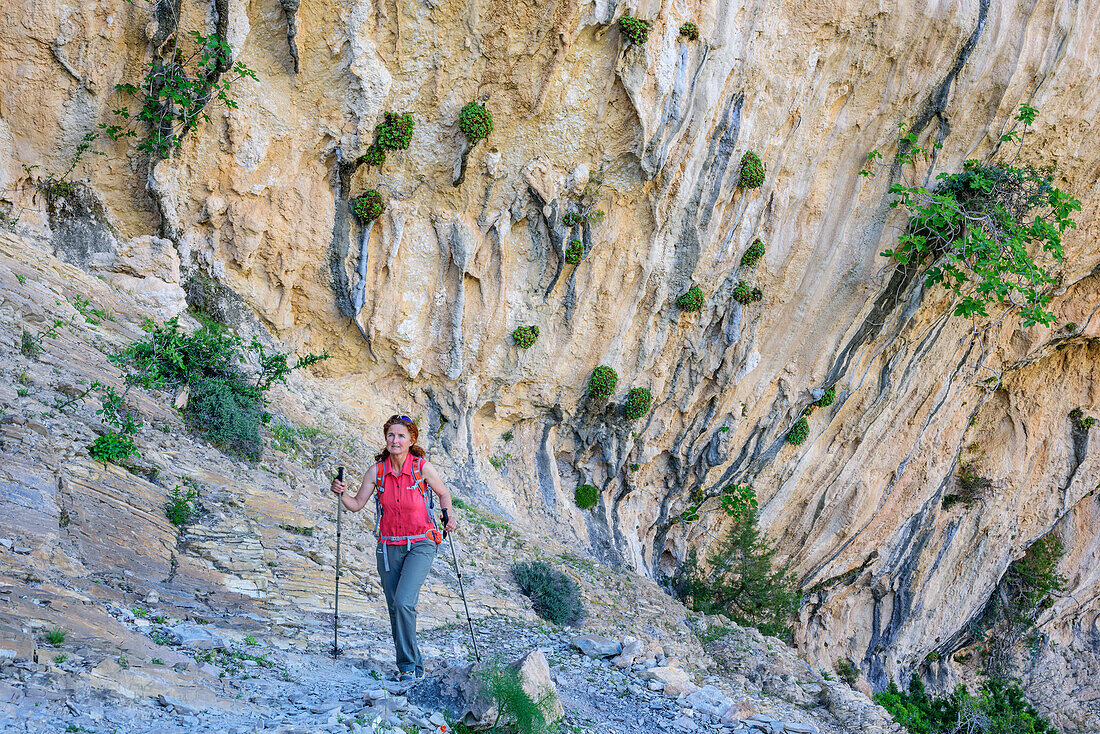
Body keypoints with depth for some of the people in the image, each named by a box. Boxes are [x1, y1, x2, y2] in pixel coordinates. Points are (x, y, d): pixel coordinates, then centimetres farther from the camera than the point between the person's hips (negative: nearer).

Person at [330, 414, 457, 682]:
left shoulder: (422, 467, -8)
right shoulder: (377, 471, -2)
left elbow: (443, 493, 9)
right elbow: (357, 504, 7)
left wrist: (449, 516, -8)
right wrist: (342, 493, -12)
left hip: (420, 545, -4)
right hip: (388, 547, 4)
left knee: (403, 602, -19)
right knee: (395, 608, 6)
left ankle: (409, 665, -6)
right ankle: (413, 666, 20)